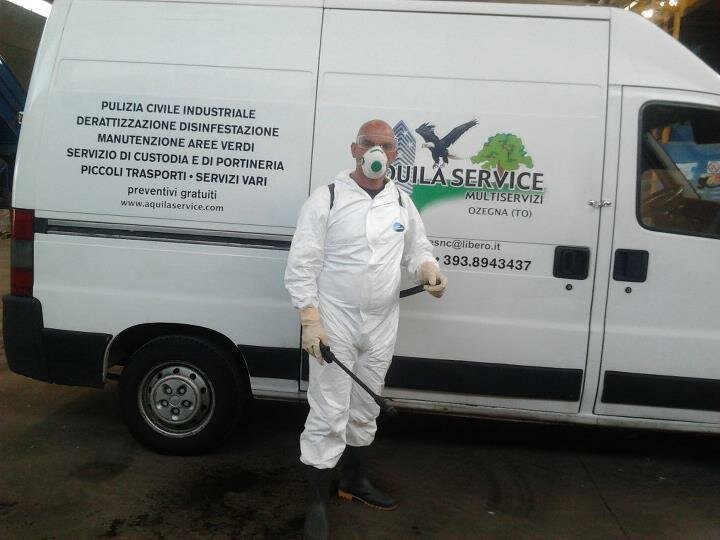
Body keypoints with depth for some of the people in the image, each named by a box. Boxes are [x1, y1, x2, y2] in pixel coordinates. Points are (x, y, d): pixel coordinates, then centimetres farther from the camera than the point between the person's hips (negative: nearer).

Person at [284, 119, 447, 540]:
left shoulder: (402, 202, 6)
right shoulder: (327, 198, -8)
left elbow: (418, 250, 16)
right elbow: (301, 265, -10)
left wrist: (430, 270, -8)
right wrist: (310, 321, -17)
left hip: (382, 326, 5)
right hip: (334, 323, -5)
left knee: (365, 408, 19)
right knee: (329, 415, -1)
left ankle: (356, 481, 39)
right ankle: (317, 502, 15)